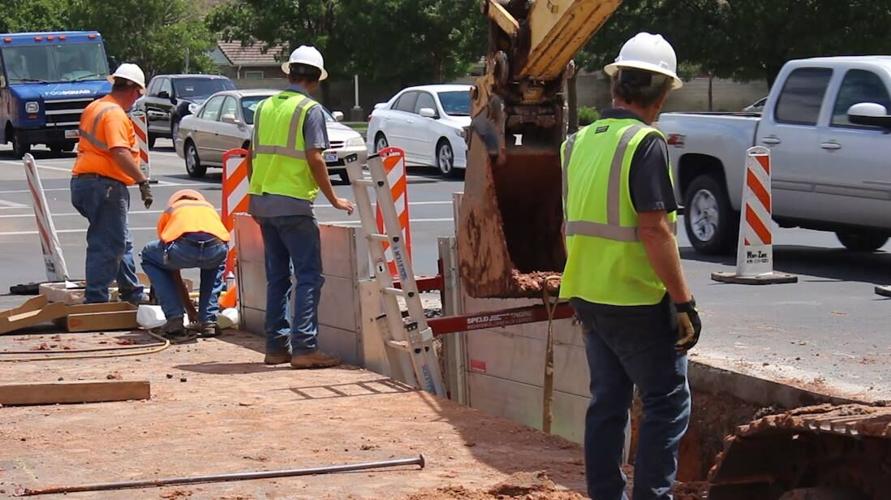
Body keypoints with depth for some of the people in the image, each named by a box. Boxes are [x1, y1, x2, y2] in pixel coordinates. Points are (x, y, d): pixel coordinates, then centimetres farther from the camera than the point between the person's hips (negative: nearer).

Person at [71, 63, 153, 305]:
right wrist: (143, 181, -26)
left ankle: (132, 293, 26)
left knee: (121, 242, 18)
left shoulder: (94, 107, 17)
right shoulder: (115, 114, -15)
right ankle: (95, 299, -8)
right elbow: (120, 153, -27)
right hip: (104, 184, -11)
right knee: (107, 244, -8)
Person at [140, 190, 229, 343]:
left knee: (148, 256, 30)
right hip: (217, 248, 2)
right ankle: (209, 321, 25)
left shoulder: (170, 211, 36)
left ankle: (175, 321, 17)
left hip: (183, 246, -2)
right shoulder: (209, 208, 41)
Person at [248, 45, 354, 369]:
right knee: (309, 276, -4)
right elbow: (314, 159, -14)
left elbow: (253, 155, 16)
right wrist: (334, 199, -6)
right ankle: (304, 348, -11)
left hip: (263, 202, 7)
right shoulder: (310, 110, -7)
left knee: (277, 277, 13)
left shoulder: (266, 107, 13)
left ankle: (276, 346, 12)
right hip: (293, 204, -7)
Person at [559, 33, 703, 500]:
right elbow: (654, 230, -21)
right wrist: (684, 302, -18)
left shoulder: (579, 142, 8)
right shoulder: (646, 144, -16)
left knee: (607, 401, 14)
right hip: (637, 301, -7)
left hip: (588, 298, 8)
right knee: (667, 403, 1)